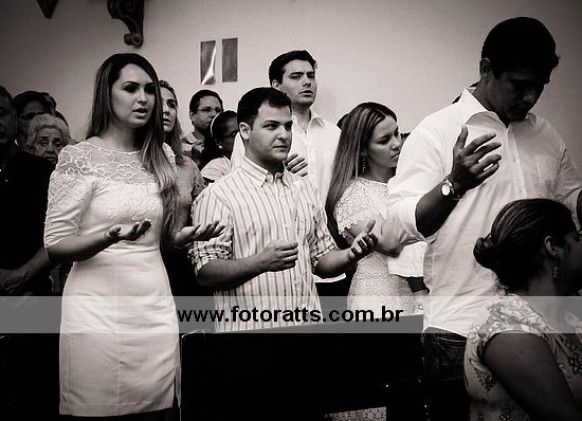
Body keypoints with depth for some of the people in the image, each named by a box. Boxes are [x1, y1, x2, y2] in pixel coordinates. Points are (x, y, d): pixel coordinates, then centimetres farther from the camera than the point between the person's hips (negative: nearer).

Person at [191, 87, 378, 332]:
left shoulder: (304, 189, 13)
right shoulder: (219, 195, -6)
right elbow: (205, 273, -11)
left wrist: (351, 254, -1)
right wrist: (261, 262, -24)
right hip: (249, 331, -4)